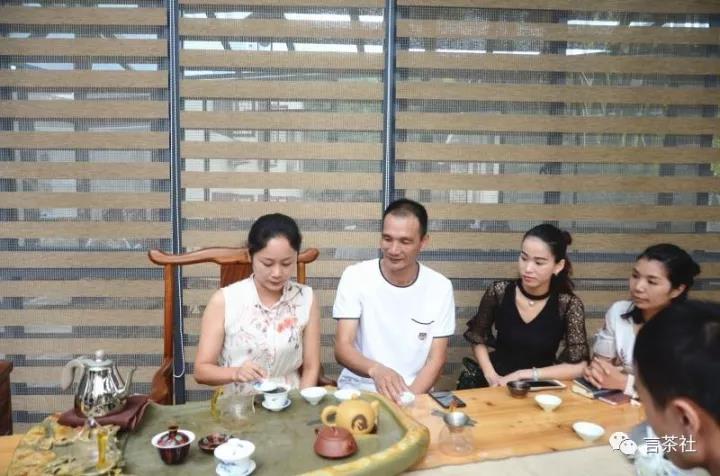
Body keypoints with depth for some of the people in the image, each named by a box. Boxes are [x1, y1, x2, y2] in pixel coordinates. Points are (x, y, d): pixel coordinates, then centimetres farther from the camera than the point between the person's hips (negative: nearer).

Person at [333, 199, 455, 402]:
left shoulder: (440, 287, -4)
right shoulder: (355, 276, -8)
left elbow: (436, 359, -1)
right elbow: (342, 348, -12)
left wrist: (408, 397, -17)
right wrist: (375, 369, -32)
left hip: (414, 393, 1)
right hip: (358, 390, -1)